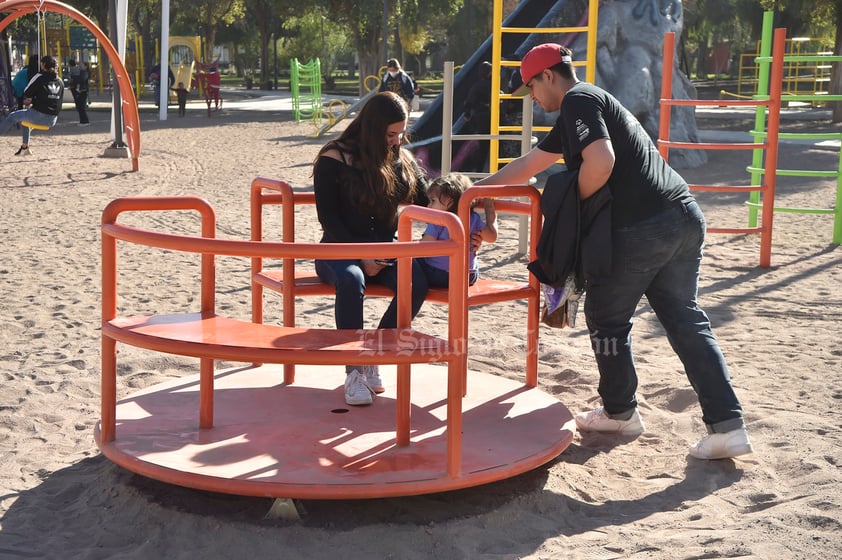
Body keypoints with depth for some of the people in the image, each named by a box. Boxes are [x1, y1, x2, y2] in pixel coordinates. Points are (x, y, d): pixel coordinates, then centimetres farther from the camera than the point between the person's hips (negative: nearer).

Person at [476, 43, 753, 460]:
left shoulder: (577, 101, -4)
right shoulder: (591, 102, 27)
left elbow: (601, 161, -22)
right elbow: (528, 164, 34)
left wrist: (575, 202, -4)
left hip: (640, 228, -9)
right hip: (683, 218, 9)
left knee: (607, 318, 12)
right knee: (685, 320, 11)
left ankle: (620, 413, 27)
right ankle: (727, 426, 5)